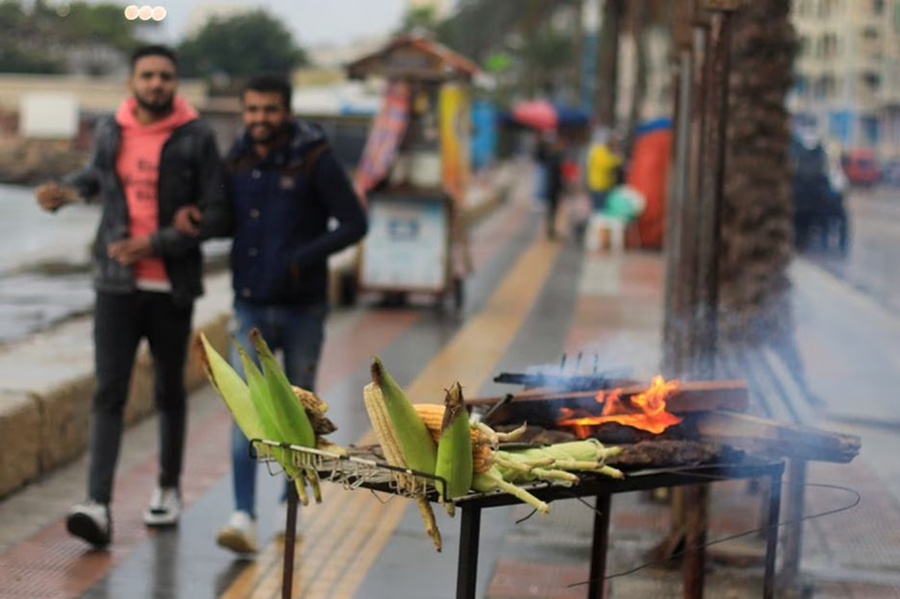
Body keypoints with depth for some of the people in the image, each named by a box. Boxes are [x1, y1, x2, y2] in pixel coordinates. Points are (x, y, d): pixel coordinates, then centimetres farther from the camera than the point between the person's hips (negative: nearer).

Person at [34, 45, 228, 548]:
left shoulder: (196, 138, -6)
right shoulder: (110, 132, 5)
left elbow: (216, 212, -9)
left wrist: (157, 243, -18)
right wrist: (64, 191, 5)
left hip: (172, 288, -2)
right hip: (118, 284, 2)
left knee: (169, 391, 13)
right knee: (110, 392, -8)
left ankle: (169, 489, 31)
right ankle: (99, 506, -15)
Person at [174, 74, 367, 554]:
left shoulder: (315, 160, -9)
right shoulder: (235, 162, 3)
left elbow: (354, 223, -9)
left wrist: (302, 259, -19)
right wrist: (189, 216, -3)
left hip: (303, 308, -2)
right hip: (250, 306, 2)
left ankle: (292, 501, 29)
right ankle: (244, 516, -14)